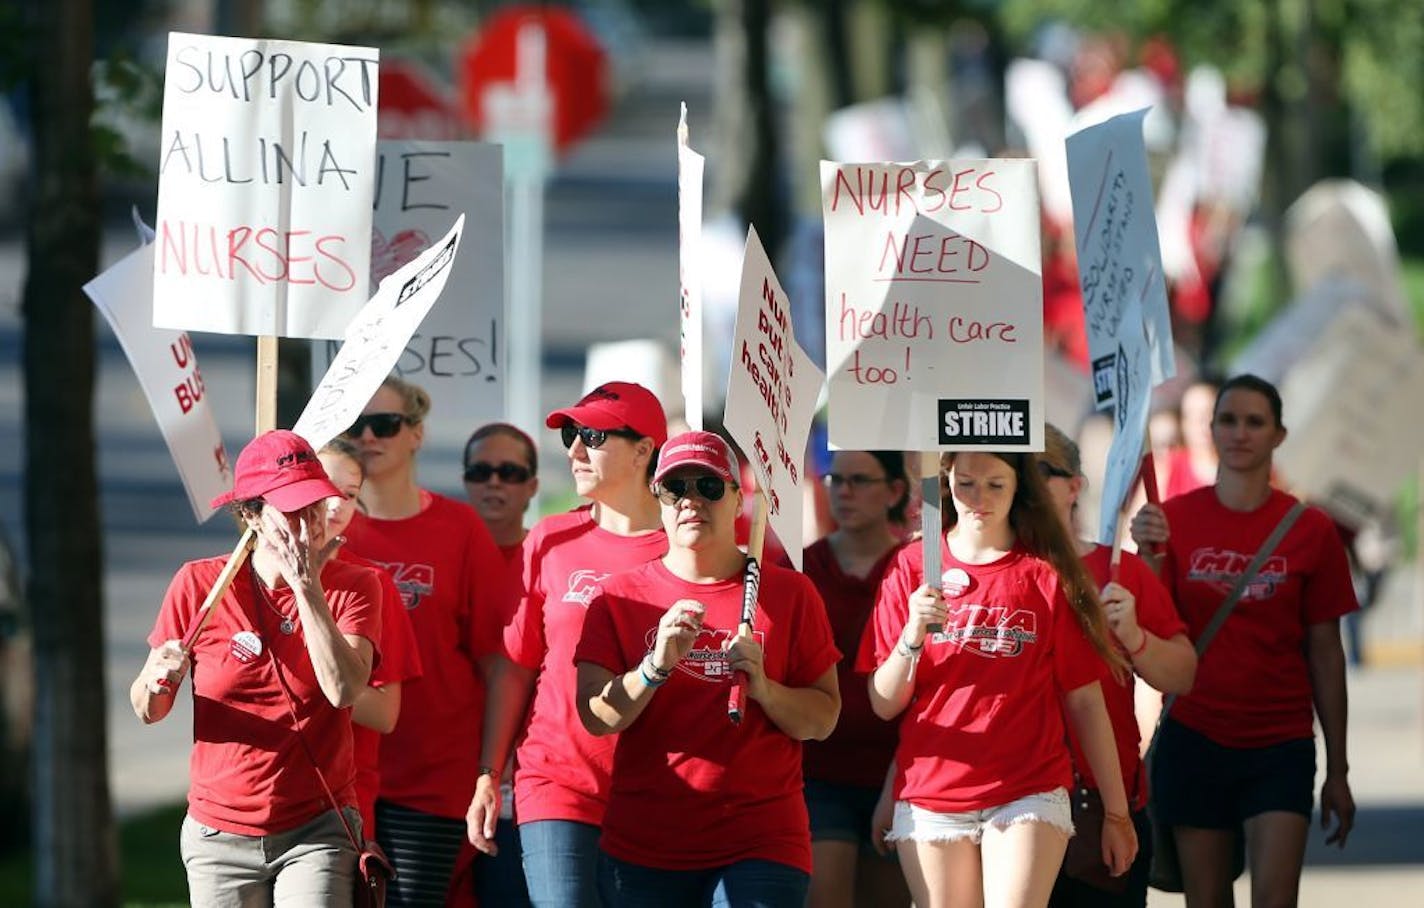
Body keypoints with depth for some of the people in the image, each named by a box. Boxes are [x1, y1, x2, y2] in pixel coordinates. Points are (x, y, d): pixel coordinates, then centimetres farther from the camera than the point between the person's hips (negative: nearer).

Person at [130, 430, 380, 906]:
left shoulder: (351, 586, -3)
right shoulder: (199, 585, -3)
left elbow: (344, 689, -21)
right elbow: (146, 710, 1)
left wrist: (306, 586, -20)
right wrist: (159, 682, -22)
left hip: (316, 833, -2)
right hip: (220, 837, 2)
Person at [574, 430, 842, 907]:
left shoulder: (789, 593, 6)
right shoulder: (621, 597, 7)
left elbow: (823, 719, 5)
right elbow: (595, 717, -2)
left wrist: (763, 689, -13)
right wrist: (656, 666, -17)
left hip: (760, 845, -1)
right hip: (642, 847, 1)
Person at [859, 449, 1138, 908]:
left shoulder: (1047, 574, 3)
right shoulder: (912, 568, 7)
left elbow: (1085, 701, 5)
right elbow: (883, 705, 4)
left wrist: (1116, 811, 5)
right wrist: (913, 635, -15)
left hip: (1027, 796, -2)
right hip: (930, 798, 2)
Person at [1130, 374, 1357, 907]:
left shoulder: (1309, 530, -1)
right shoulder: (1175, 519, 0)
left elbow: (1325, 654, 3)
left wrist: (1338, 770, 4)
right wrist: (1150, 558, -21)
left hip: (1281, 743, -1)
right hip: (1196, 738, 1)